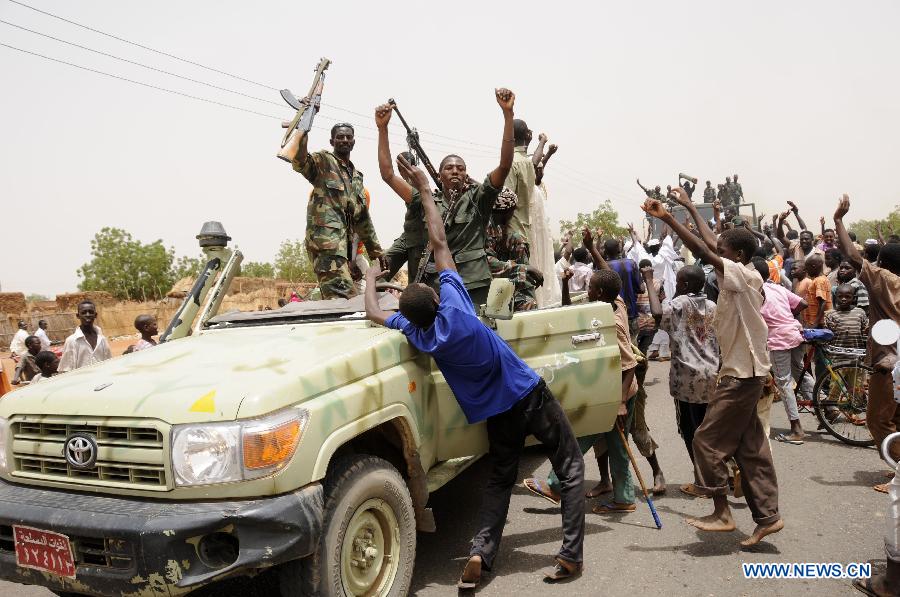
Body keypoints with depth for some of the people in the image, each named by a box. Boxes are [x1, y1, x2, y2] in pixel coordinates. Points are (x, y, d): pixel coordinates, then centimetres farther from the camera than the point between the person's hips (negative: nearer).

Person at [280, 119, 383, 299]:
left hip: (346, 243, 7)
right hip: (326, 240, -7)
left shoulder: (356, 175, 25)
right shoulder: (323, 161, 4)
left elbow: (363, 217, 27)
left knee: (335, 299, 5)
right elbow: (297, 159, -19)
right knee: (345, 298, -20)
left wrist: (376, 250, 25)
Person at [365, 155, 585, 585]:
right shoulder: (454, 307, -17)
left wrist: (371, 277, 25)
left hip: (499, 412, 3)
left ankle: (480, 552, 5)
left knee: (500, 478, 21)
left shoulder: (416, 336, -8)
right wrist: (424, 188, -1)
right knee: (571, 469, 10)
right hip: (530, 395, -3)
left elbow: (373, 313, 8)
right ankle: (570, 554, 4)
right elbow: (439, 242, -9)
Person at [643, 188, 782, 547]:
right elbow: (710, 244, 17)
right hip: (743, 372, 10)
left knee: (708, 440, -3)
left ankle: (721, 512, 7)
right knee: (750, 447, 12)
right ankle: (767, 516, 19)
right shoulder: (737, 277, 9)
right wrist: (689, 207, 22)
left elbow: (703, 251, -23)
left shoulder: (742, 275, -16)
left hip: (742, 374, -10)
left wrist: (666, 218, -22)